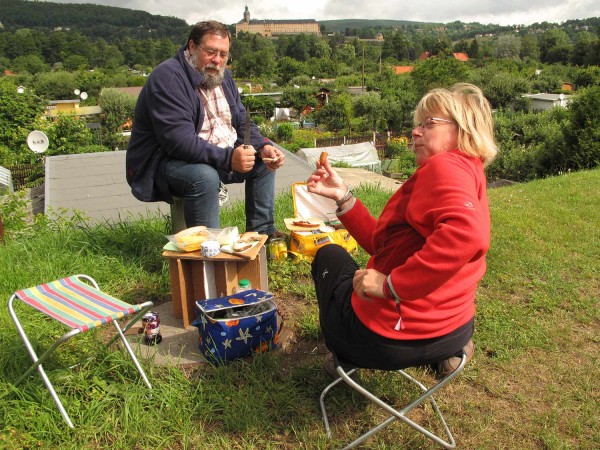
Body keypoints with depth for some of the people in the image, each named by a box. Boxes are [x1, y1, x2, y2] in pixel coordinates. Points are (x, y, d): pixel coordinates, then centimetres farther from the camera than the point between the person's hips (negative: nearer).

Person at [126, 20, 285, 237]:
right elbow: (180, 141, -32)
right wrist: (228, 158, -38)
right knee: (205, 176, -37)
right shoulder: (168, 77, -22)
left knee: (264, 161, 7)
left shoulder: (222, 75, 7)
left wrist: (263, 147, -11)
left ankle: (262, 232, 14)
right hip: (164, 160, -9)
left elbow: (242, 123, 9)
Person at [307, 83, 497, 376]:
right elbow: (382, 242, 12)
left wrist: (390, 285, -31)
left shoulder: (444, 165, -15)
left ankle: (346, 356, 22)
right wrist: (342, 196, 4)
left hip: (394, 336, -8)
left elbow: (467, 233, -39)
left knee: (330, 255, 21)